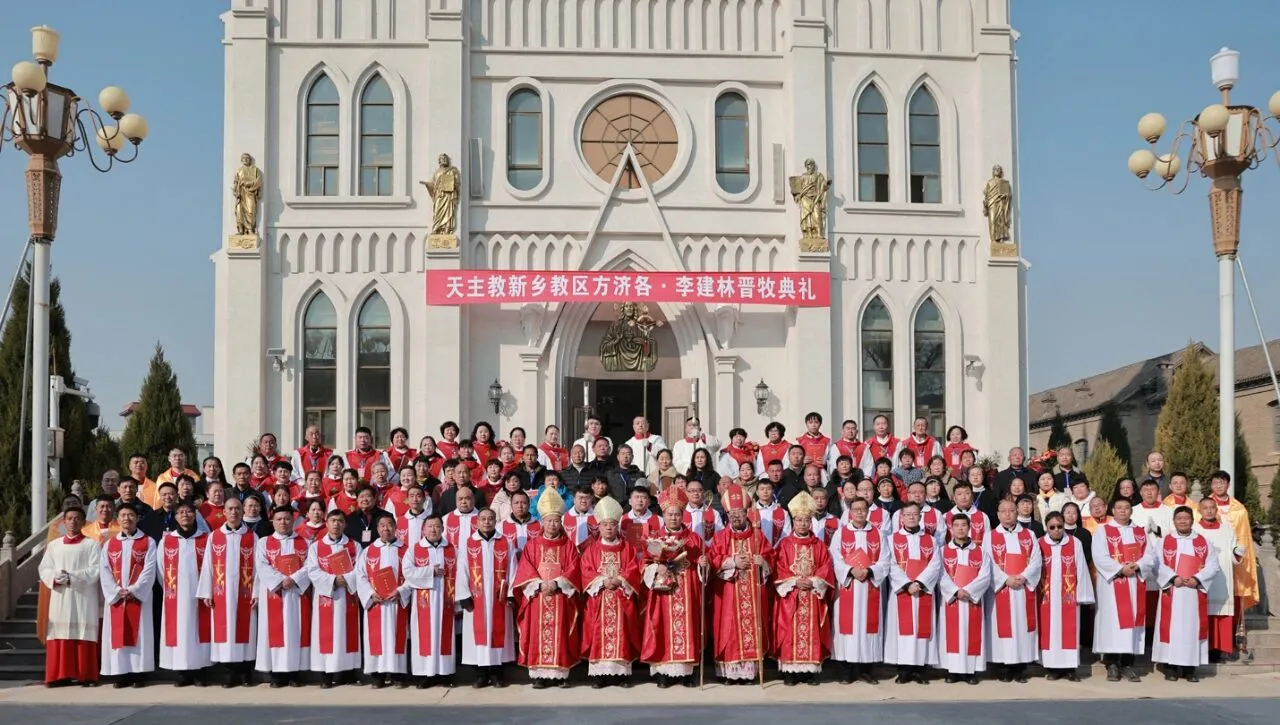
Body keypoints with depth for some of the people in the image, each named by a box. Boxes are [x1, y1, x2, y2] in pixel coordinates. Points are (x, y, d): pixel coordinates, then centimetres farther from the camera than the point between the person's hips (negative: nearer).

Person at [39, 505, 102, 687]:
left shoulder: (92, 544, 3)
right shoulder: (53, 545, 15)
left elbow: (96, 570, -6)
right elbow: (44, 569, 9)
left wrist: (72, 577, -16)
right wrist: (55, 578, -11)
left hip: (84, 598, -3)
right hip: (60, 598, 3)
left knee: (83, 635, -5)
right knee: (60, 635, 0)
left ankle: (86, 675, -2)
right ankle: (61, 674, 5)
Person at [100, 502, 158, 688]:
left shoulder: (148, 542, 3)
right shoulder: (109, 544, 12)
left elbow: (149, 570, -5)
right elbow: (104, 572, 3)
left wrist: (133, 591, -14)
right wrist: (117, 592, -10)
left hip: (139, 597, -3)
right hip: (115, 598, 3)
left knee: (139, 634, -3)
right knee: (117, 635, 1)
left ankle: (138, 673, -1)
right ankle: (121, 673, 5)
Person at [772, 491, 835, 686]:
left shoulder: (819, 545, 9)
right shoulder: (785, 545, 4)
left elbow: (826, 568, 2)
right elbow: (779, 570, -3)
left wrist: (813, 582, -13)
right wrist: (795, 582, -15)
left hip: (813, 595, 1)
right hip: (790, 596, -1)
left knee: (812, 632, 1)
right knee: (790, 633, -3)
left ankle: (812, 671, 6)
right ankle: (790, 671, 0)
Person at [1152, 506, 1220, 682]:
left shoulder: (1204, 542, 10)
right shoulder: (1163, 542, 7)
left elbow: (1213, 566, 1)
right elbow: (1158, 565, -3)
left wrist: (1197, 579, -14)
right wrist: (1173, 577, -18)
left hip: (1195, 593, 1)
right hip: (1171, 593, -1)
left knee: (1192, 627, 1)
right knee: (1171, 627, -3)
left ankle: (1190, 668, 6)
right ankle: (1170, 667, 1)